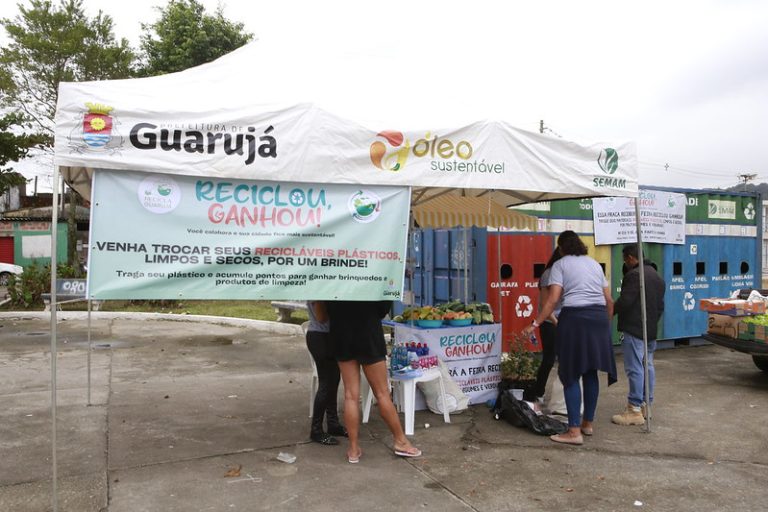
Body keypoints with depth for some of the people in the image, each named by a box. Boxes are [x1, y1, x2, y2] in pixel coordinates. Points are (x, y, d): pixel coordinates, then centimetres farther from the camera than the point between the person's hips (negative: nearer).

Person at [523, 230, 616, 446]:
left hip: (575, 317, -6)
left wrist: (535, 324, -8)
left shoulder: (560, 264, 2)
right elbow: (609, 300, 15)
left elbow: (553, 299, -9)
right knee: (590, 372, 15)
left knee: (571, 375, -1)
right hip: (599, 317, 6)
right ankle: (588, 423, 25)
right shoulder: (595, 264, 19)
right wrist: (606, 323, 27)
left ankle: (574, 431, -3)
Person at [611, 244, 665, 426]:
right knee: (647, 366, 14)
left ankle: (635, 410, -6)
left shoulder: (634, 275, -15)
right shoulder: (657, 276, 17)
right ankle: (646, 404, 22)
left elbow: (624, 302, -19)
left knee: (634, 368, -8)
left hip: (634, 329, -10)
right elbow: (660, 305, 21)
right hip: (651, 329, 10)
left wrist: (610, 311, -2)